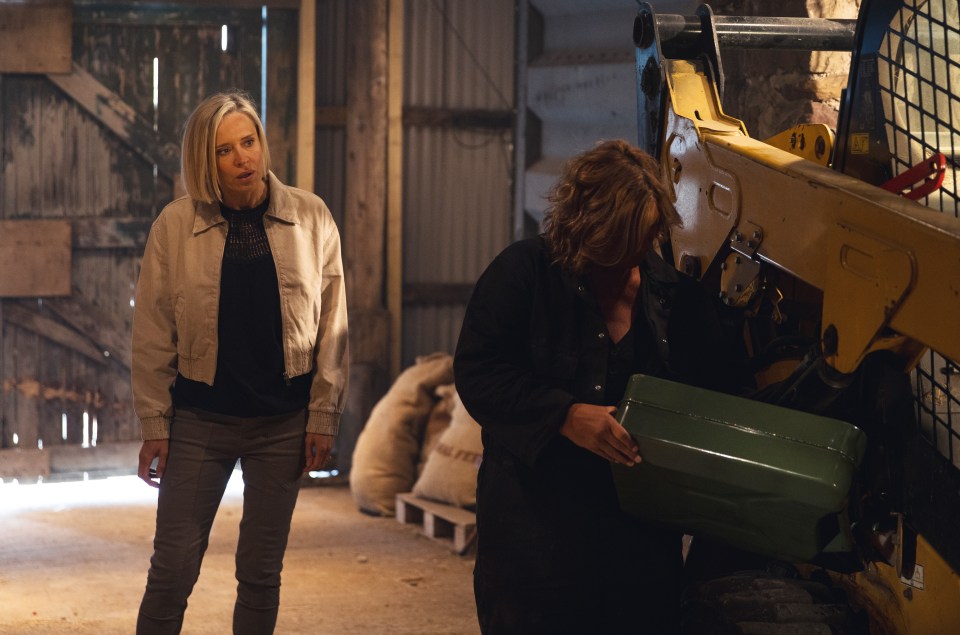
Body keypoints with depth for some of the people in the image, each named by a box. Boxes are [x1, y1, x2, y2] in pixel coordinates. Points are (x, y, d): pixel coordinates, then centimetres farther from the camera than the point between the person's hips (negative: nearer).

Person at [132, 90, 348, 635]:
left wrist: (323, 415, -1)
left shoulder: (312, 219, -1)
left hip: (284, 421, 1)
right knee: (172, 569, -2)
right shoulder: (175, 225, -3)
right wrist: (155, 425, -2)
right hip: (200, 420, -1)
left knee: (261, 573, 8)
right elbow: (153, 332, 0)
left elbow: (332, 326, 3)